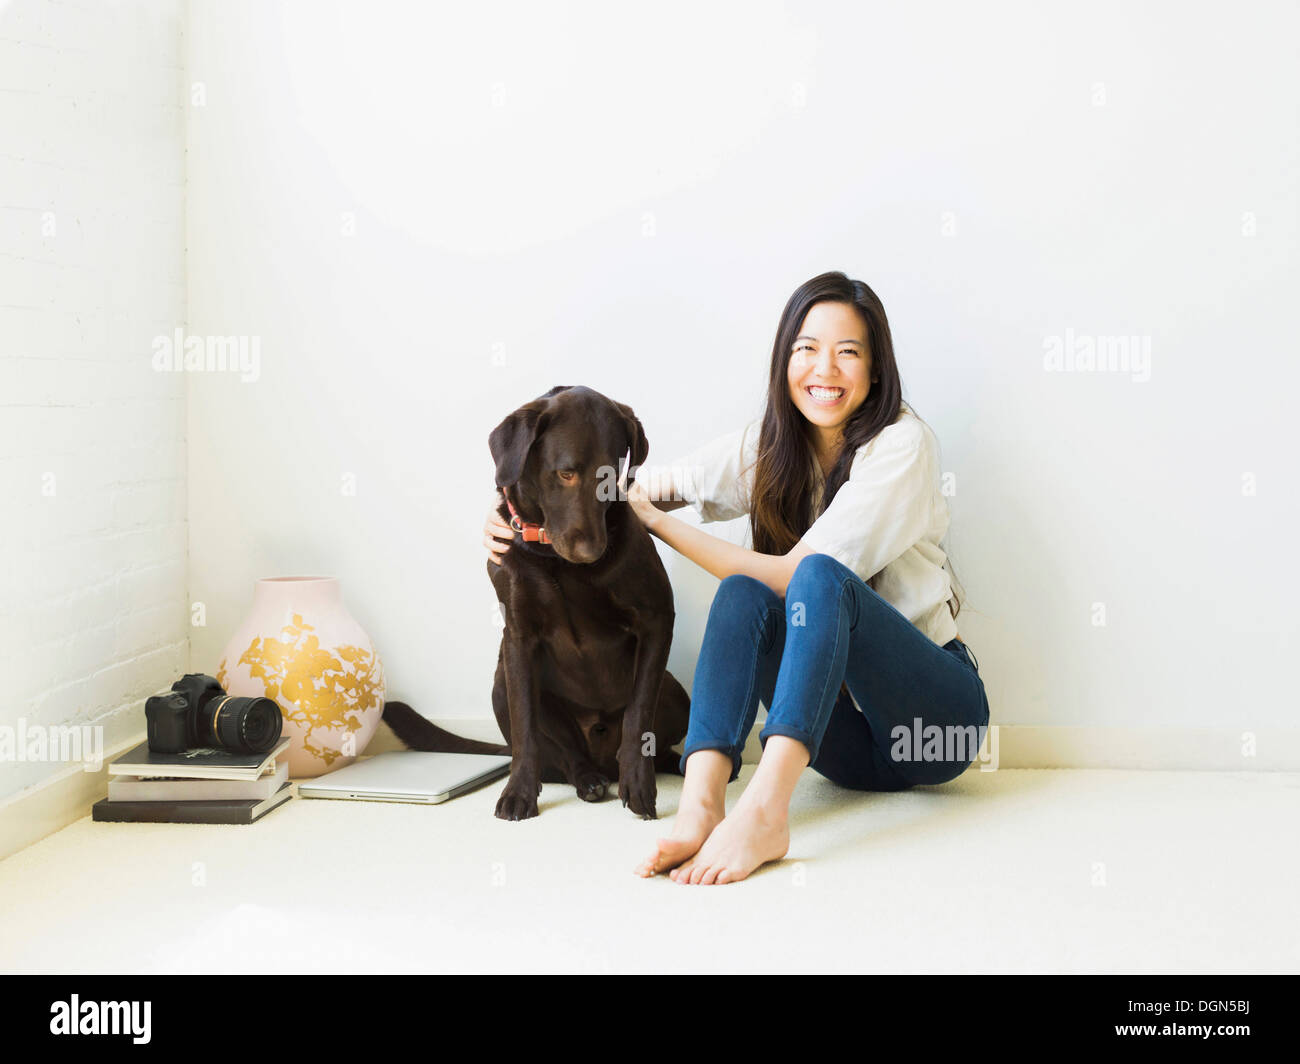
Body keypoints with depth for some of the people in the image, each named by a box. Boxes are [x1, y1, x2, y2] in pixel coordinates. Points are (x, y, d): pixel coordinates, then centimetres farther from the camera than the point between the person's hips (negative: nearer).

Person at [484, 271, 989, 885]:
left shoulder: (900, 443, -13)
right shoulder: (769, 444, 6)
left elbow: (795, 573, -20)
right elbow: (647, 484, 1)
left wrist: (656, 523, -17)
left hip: (936, 711, -4)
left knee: (818, 579, -31)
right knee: (744, 594, -22)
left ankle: (763, 811, -48)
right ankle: (700, 807, -41)